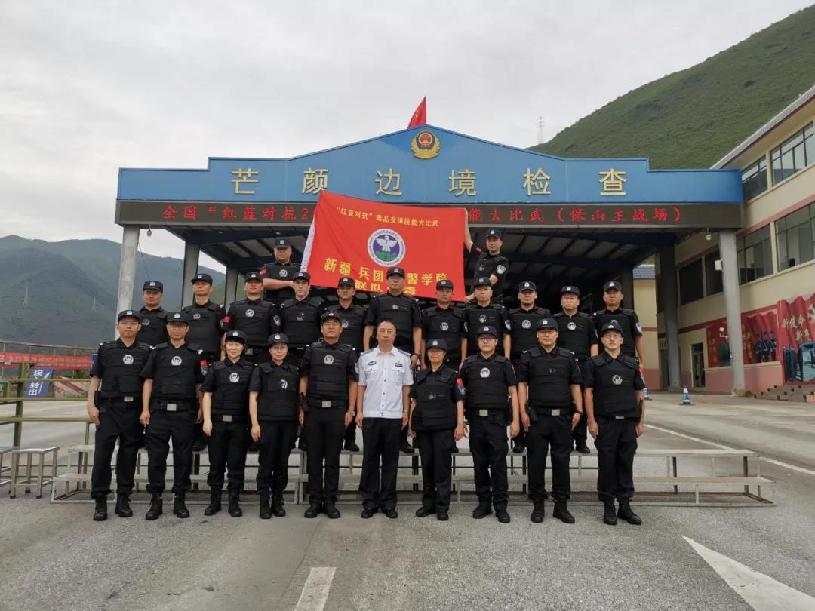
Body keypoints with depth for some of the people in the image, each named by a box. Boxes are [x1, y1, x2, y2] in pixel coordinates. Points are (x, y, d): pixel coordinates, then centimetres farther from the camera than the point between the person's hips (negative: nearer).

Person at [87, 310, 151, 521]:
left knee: (128, 455, 6)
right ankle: (100, 501, 3)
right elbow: (95, 378, 7)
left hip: (134, 410, 1)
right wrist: (91, 405, -3)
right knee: (102, 453, -6)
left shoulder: (146, 351, 9)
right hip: (109, 408, -1)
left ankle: (123, 500, 15)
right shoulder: (105, 349, 8)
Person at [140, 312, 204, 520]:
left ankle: (180, 500, 13)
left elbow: (199, 385, 12)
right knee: (156, 456, 1)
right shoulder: (157, 352, 10)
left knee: (183, 457, 4)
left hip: (185, 412, 0)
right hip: (159, 410, 0)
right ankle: (155, 500, 11)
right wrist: (145, 409, 0)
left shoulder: (194, 354, 11)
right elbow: (148, 381, 8)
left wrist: (201, 409, 4)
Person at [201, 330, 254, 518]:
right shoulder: (216, 368, 7)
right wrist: (207, 420, -3)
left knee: (236, 464, 3)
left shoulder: (250, 369, 6)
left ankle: (234, 502, 13)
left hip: (240, 423, 0)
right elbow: (207, 395, 6)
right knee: (216, 463, 7)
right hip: (218, 422, 1)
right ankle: (214, 501, 20)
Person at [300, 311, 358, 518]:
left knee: (333, 458, 5)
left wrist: (350, 410, -1)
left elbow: (353, 383, 6)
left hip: (337, 410, 0)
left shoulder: (348, 352, 7)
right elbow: (303, 379, 9)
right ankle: (314, 501, 14)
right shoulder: (312, 350, 8)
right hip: (313, 409, 1)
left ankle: (330, 502, 14)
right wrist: (302, 408, 2)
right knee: (314, 457, 5)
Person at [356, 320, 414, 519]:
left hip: (394, 416, 0)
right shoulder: (365, 358, 6)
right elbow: (361, 386, 7)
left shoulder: (404, 358, 5)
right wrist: (359, 411, 1)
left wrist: (406, 411, 1)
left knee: (391, 459, 5)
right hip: (370, 415, 0)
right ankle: (370, 501, 14)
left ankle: (388, 502, 15)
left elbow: (406, 387, 7)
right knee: (370, 458, 4)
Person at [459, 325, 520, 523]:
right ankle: (484, 503, 20)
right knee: (479, 464, 8)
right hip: (476, 420, 2)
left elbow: (513, 393, 3)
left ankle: (500, 506, 8)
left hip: (497, 420, -2)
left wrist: (515, 420, -4)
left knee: (498, 464, -1)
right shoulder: (469, 364, 10)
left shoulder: (504, 364, 5)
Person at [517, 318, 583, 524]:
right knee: (536, 461, 3)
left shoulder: (567, 357, 10)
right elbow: (522, 384, 2)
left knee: (562, 461, 6)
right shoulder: (528, 357, 4)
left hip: (562, 417, 2)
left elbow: (575, 385, 11)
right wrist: (523, 411, -6)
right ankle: (538, 505, 14)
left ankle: (561, 505, 16)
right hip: (537, 416, -2)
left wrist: (578, 410, 2)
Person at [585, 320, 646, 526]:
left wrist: (641, 421, 7)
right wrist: (591, 421, -8)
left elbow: (639, 394, 13)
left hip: (629, 422, 3)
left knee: (626, 464, 7)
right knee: (607, 464, 2)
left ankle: (625, 505, 18)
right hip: (605, 422, -3)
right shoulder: (595, 363, 2)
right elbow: (588, 392, -2)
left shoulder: (631, 364, 12)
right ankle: (608, 506, 12)